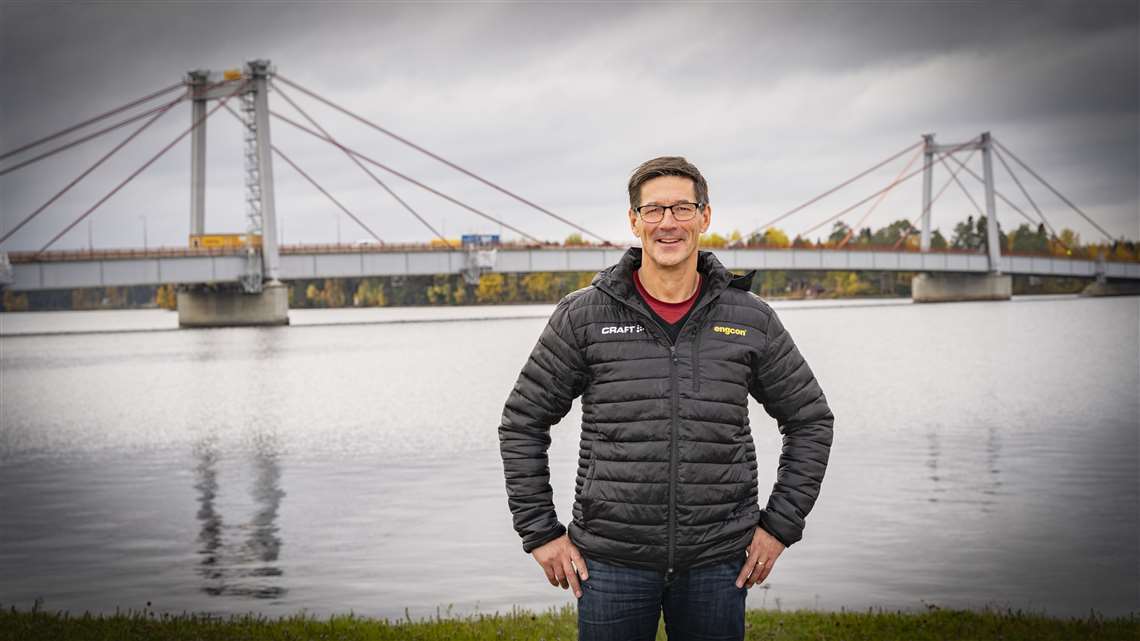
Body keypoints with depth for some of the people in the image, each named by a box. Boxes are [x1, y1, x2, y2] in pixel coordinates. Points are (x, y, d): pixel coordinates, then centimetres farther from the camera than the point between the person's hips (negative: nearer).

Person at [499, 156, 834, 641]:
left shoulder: (751, 319, 2)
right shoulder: (583, 316, -2)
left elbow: (810, 419, 13)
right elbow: (522, 423, 5)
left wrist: (780, 526, 7)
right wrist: (541, 533, 2)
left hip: (717, 563, 1)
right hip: (611, 562, -1)